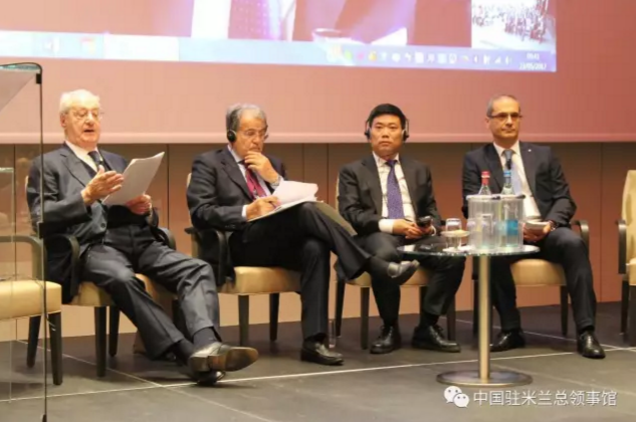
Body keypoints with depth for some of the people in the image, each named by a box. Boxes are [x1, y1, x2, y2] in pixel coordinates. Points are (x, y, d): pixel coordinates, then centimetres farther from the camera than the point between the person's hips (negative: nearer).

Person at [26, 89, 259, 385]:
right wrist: (87, 196, -14)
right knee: (122, 279, -40)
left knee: (197, 269, -24)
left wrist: (145, 209, 2)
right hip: (92, 246, -5)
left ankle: (207, 346, -45)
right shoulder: (47, 165, 14)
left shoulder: (117, 161, 30)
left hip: (139, 241, 5)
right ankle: (186, 353, -43)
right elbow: (41, 219, -2)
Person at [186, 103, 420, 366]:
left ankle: (313, 341, -36)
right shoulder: (208, 164, 9)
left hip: (281, 243, 5)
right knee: (305, 211, -30)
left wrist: (274, 177, 1)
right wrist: (247, 212, -20)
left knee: (315, 249, -32)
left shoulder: (273, 164, 25)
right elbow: (200, 213, -5)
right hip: (242, 243, -5)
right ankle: (376, 267, -29)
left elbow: (296, 203, 17)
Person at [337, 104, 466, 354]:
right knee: (385, 256, -40)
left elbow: (431, 210, 20)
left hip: (418, 235, 3)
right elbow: (349, 214, -1)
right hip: (377, 235, -3)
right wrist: (389, 225, -16)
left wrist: (431, 227, -6)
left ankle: (427, 328, -16)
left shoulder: (419, 170, 24)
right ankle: (390, 329, -20)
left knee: (453, 257, -28)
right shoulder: (353, 171, 12)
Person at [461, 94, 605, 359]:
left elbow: (564, 199, 10)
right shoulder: (475, 160, 11)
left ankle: (585, 332, -31)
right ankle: (511, 329, -20)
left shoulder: (543, 155, 17)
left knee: (573, 243, -32)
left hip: (545, 230, 2)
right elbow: (472, 208, 0)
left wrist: (551, 223, -13)